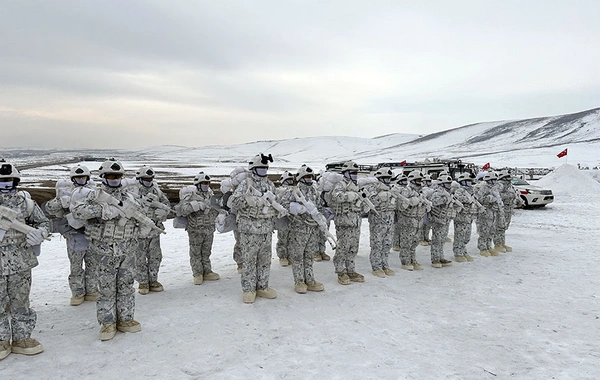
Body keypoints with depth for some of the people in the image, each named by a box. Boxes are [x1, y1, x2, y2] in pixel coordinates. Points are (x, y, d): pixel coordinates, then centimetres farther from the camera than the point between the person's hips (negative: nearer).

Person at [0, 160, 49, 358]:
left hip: (21, 264, 1)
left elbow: (43, 222, 8)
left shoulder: (25, 201, 1)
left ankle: (22, 338, 25)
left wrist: (39, 234, -13)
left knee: (20, 303, 11)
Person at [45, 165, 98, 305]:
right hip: (74, 235, -2)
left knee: (92, 264, 10)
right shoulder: (66, 193, -1)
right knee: (76, 266, 5)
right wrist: (60, 200, -24)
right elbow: (50, 208, -6)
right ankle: (77, 293, 16)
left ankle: (91, 291, 22)